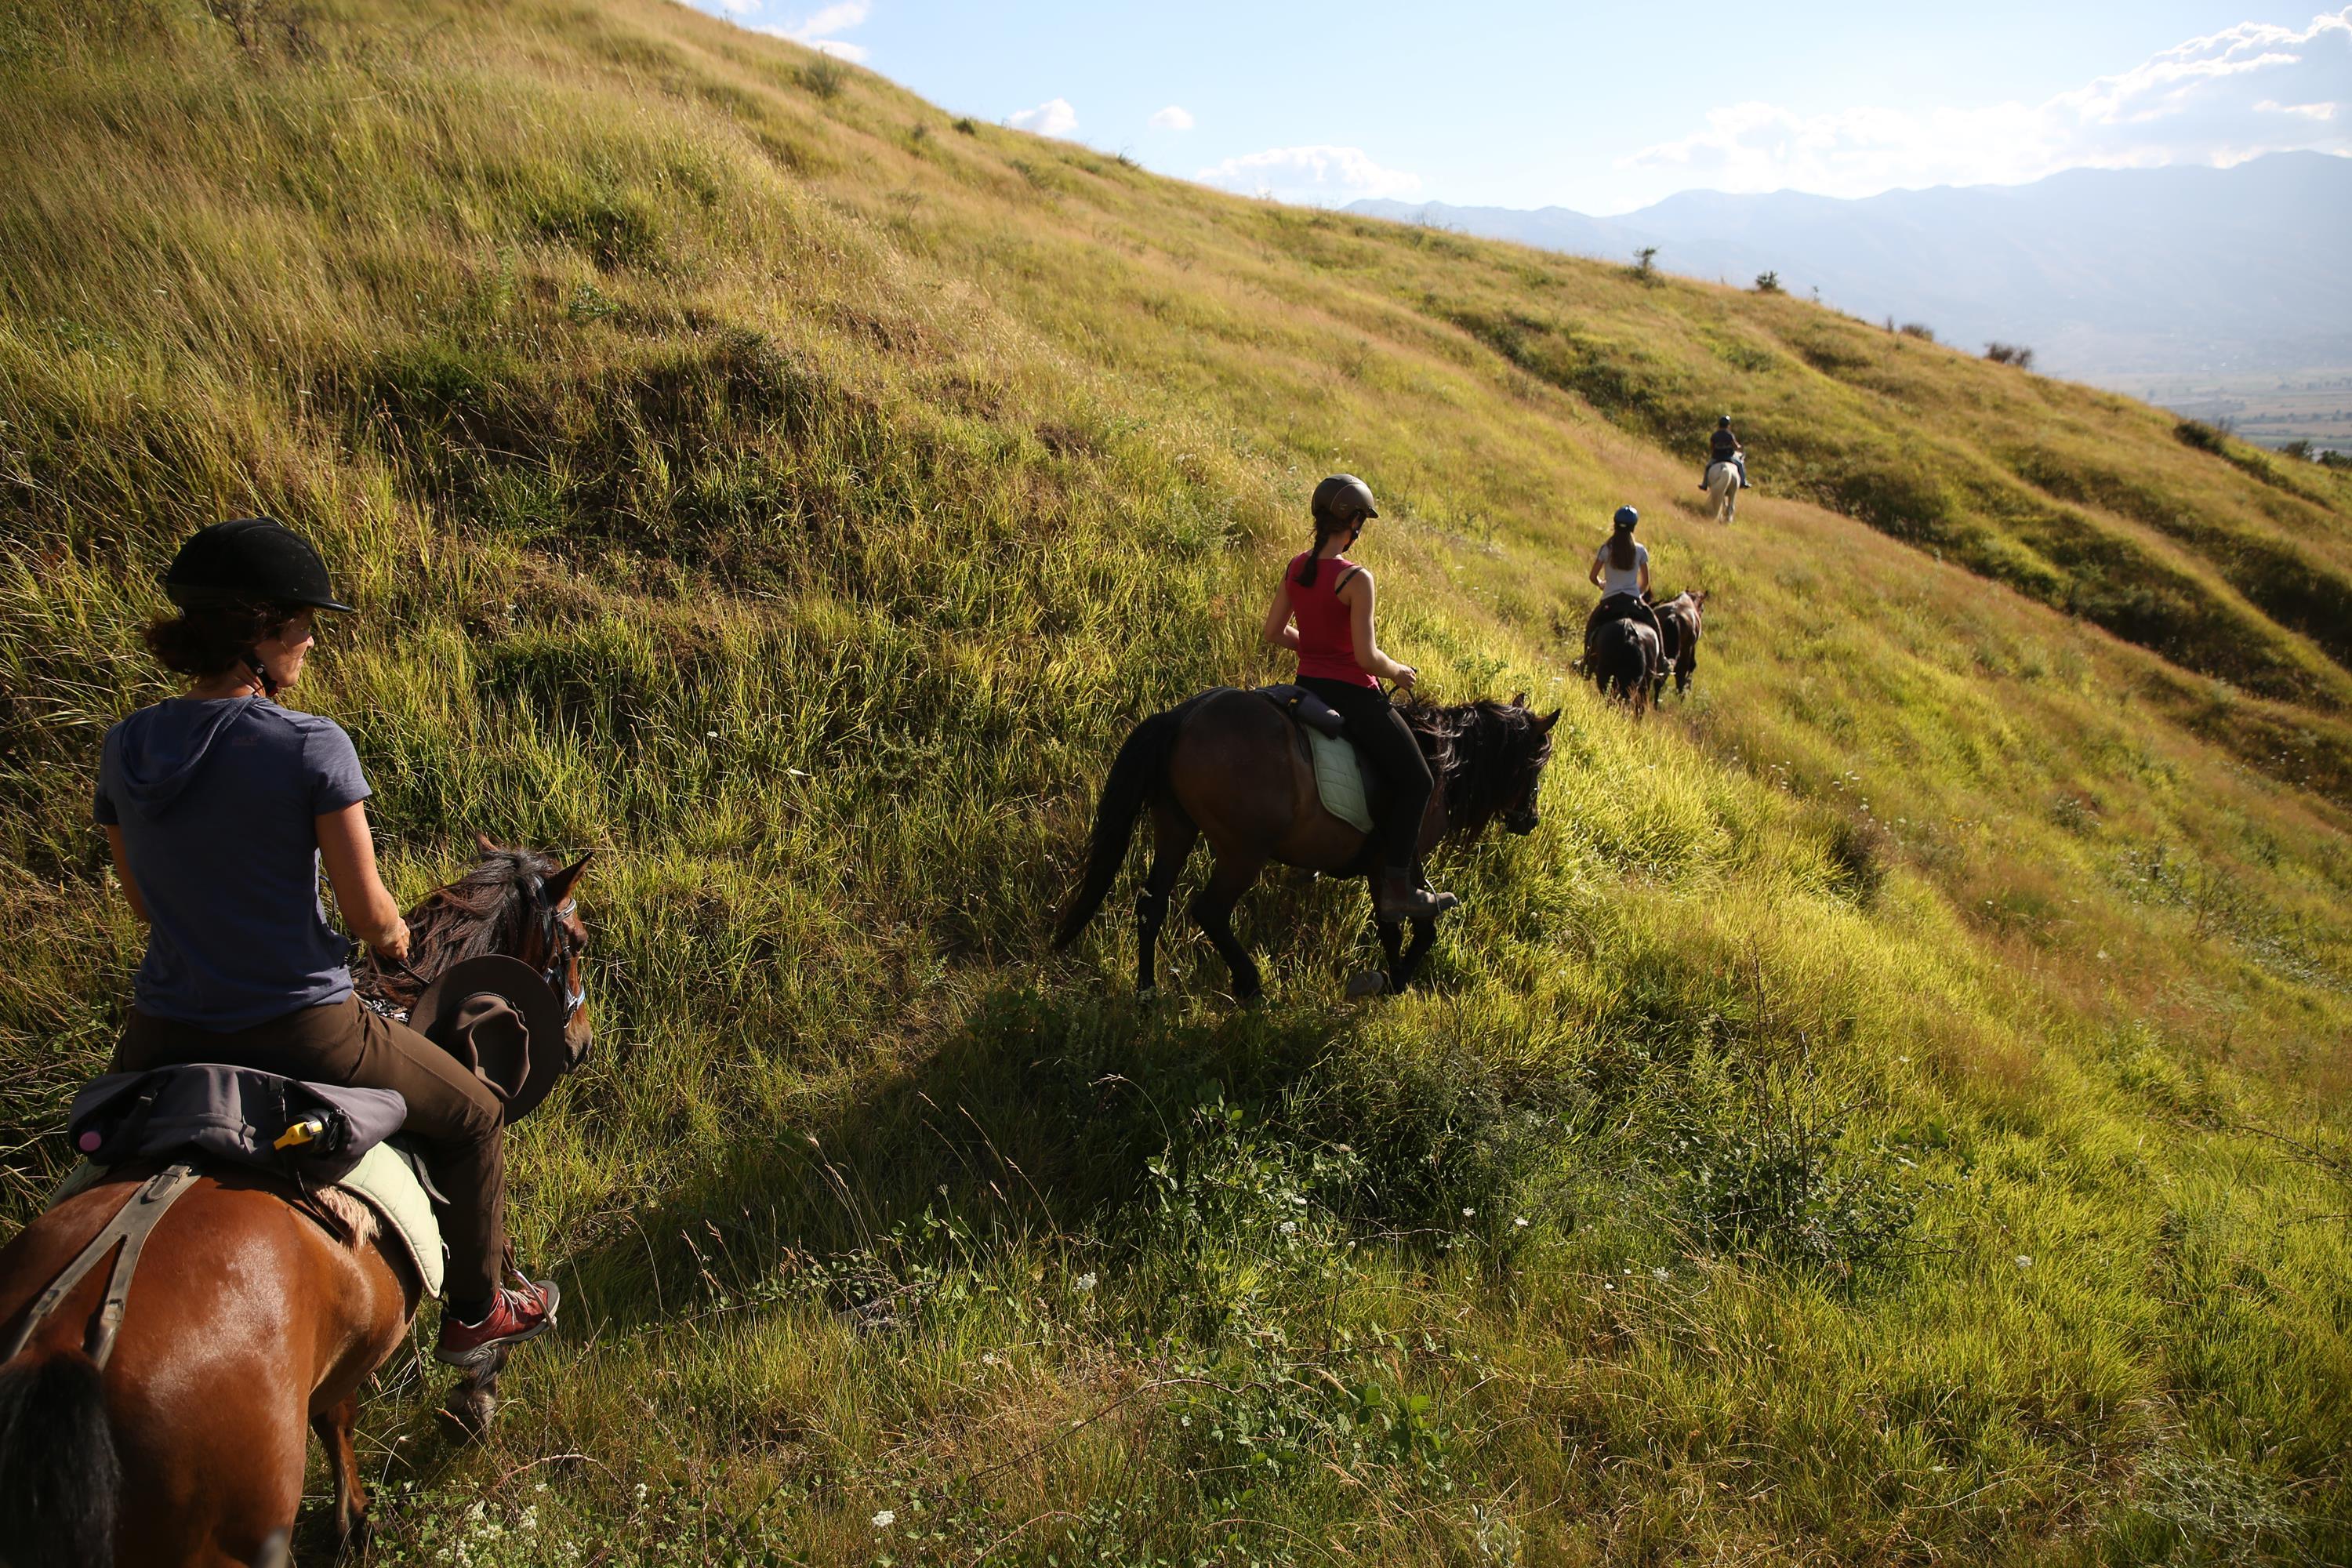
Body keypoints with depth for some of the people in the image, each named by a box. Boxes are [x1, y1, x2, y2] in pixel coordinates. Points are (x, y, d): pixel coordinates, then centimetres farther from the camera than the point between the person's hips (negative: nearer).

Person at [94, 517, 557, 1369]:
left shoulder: (124, 747, -1)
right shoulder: (313, 747, -18)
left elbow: (142, 901, 11)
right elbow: (369, 913, -14)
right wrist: (396, 938, 9)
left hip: (159, 1038, 6)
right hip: (298, 1033, -5)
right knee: (473, 1118, 21)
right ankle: (474, 1314, 33)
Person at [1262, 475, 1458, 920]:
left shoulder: (1296, 566, 2)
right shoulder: (1356, 579, -20)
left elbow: (1274, 632, 9)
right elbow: (1366, 657, -21)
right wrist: (1398, 673, -2)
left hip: (1307, 684, 9)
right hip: (1351, 693, -8)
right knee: (1415, 781, 4)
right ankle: (1397, 888, -2)